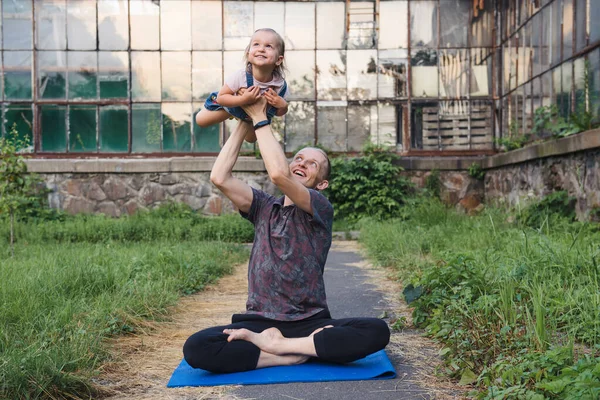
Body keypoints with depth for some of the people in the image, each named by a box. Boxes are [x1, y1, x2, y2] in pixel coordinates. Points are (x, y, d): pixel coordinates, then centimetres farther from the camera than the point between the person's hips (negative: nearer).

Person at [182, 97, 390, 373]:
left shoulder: (321, 209, -2)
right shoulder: (264, 207, 11)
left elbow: (278, 174, -21)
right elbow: (220, 178, -6)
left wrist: (259, 118, -11)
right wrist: (243, 123, -3)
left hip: (310, 324, -2)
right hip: (259, 322, 2)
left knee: (377, 331, -30)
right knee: (196, 348, -27)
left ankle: (277, 345, -20)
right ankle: (294, 355, -18)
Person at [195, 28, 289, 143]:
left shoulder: (281, 85, -36)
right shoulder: (240, 76, -44)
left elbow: (279, 113, -18)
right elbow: (220, 97, -34)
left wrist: (283, 105, -42)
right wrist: (243, 100, -51)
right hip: (232, 104, -2)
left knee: (251, 138, 25)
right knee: (201, 120, 3)